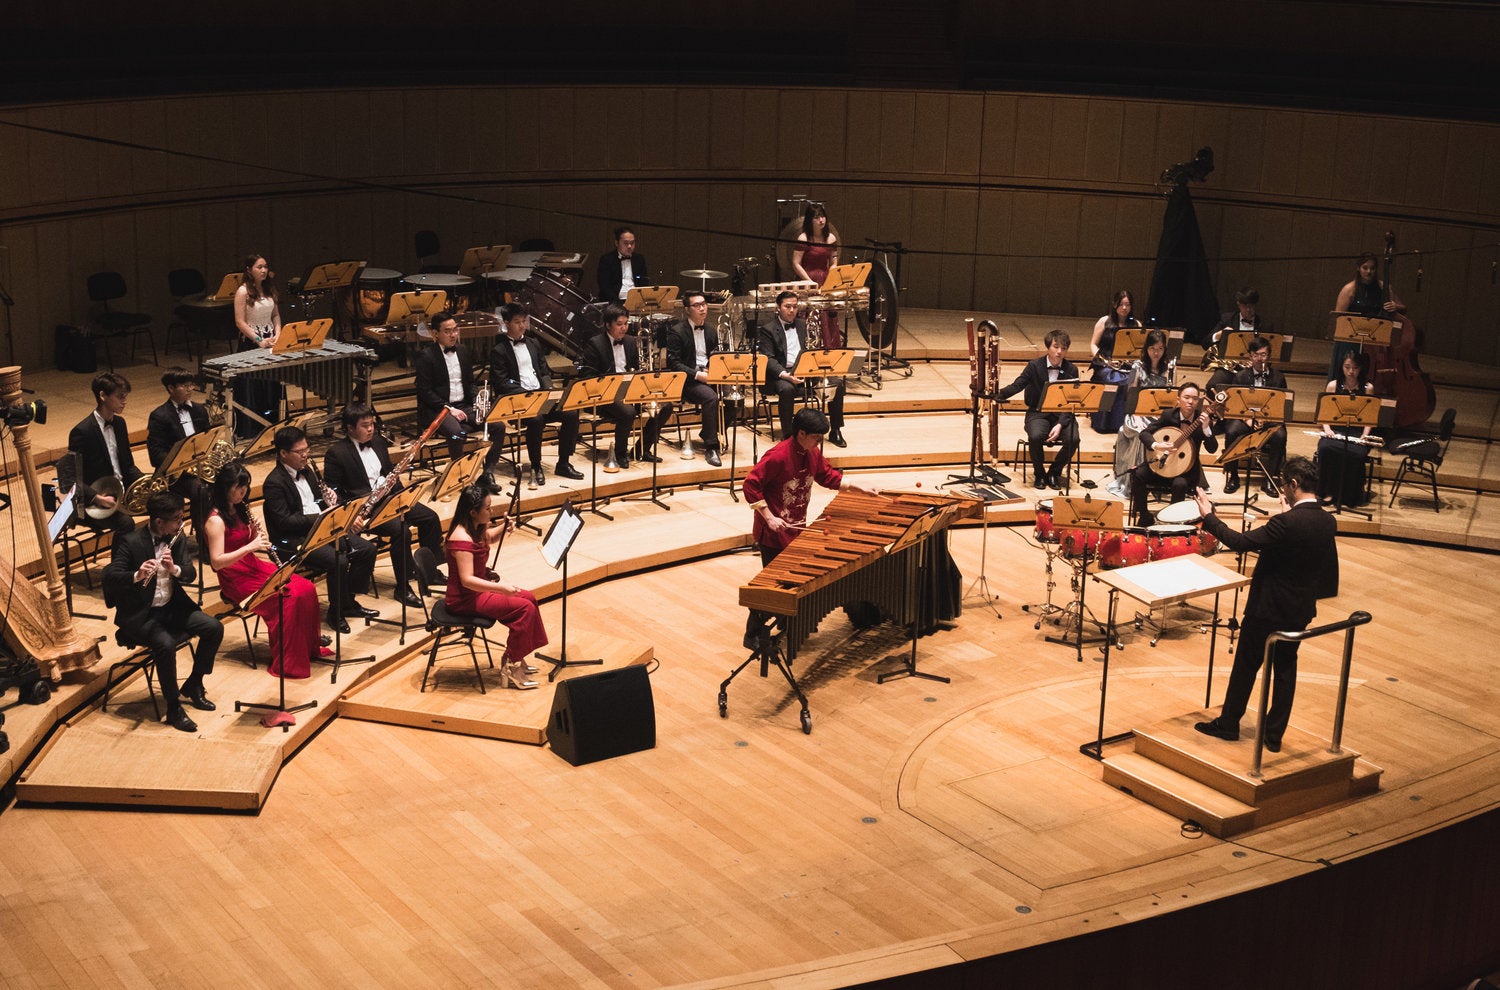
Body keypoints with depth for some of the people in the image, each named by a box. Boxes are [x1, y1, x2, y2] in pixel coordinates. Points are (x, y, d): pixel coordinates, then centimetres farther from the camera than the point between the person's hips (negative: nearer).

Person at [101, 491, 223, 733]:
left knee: (214, 628, -12)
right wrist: (137, 575, -41)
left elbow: (191, 575, -4)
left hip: (172, 607, 6)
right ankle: (173, 707, -15)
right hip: (140, 614, -6)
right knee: (165, 644, -32)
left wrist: (174, 569, -26)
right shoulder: (130, 542, -14)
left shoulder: (178, 538, 2)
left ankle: (193, 685, 9)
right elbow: (110, 577, -23)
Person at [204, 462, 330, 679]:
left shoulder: (239, 510, 9)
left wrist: (260, 536, -6)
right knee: (287, 599, -26)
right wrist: (249, 547, -30)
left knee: (307, 589, -9)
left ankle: (310, 647, 5)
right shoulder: (216, 520, -17)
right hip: (235, 578, -8)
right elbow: (217, 562, -24)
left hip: (254, 566, 8)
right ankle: (286, 663, -16)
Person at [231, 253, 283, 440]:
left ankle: (272, 425, 20)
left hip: (270, 341, 6)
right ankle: (249, 431, 6)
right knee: (251, 389, -2)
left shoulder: (269, 288, 7)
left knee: (272, 388, 9)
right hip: (251, 343, -6)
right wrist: (259, 341, -20)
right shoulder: (243, 291, -13)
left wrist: (277, 334, -4)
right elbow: (240, 322, -15)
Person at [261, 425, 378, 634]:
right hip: (291, 541, -9)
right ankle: (336, 613, -10)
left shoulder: (306, 471, 13)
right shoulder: (274, 483, -14)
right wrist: (319, 516, -25)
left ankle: (349, 602, 9)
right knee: (337, 560, -30)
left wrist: (331, 497, 0)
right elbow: (284, 522, -21)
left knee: (366, 549, -4)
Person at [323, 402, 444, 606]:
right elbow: (331, 491, -10)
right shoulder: (336, 453, -10)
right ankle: (403, 588, -18)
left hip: (389, 498, 8)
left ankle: (429, 571, 12)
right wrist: (351, 505, -24)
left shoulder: (378, 442, 11)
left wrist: (401, 493, 2)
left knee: (430, 517, -3)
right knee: (401, 530, -28)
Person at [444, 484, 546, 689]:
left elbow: (488, 537, 26)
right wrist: (501, 588, -38)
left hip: (478, 589, 10)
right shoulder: (462, 539, -28)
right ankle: (510, 668, -3)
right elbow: (467, 580, -33)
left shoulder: (476, 528, 2)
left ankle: (514, 658, 18)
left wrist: (503, 528, 4)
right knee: (525, 608, -14)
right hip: (464, 600, -10)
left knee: (528, 598, 10)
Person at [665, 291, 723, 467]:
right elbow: (673, 363, -11)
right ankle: (711, 447, -28)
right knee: (710, 397, -34)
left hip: (708, 376, 6)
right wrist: (697, 375, -20)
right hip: (688, 380, -6)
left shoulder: (710, 332, 17)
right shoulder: (676, 332, -4)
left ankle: (707, 432, -3)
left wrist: (712, 370, -4)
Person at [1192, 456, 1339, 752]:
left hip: (1268, 608, -7)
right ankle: (1275, 734, 22)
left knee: (1246, 665, 10)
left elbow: (1240, 542, -25)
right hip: (1301, 609, 7)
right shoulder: (1328, 522, -3)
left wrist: (1209, 517, -15)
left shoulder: (1286, 523, -27)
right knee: (1285, 667, 16)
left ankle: (1228, 724, 24)